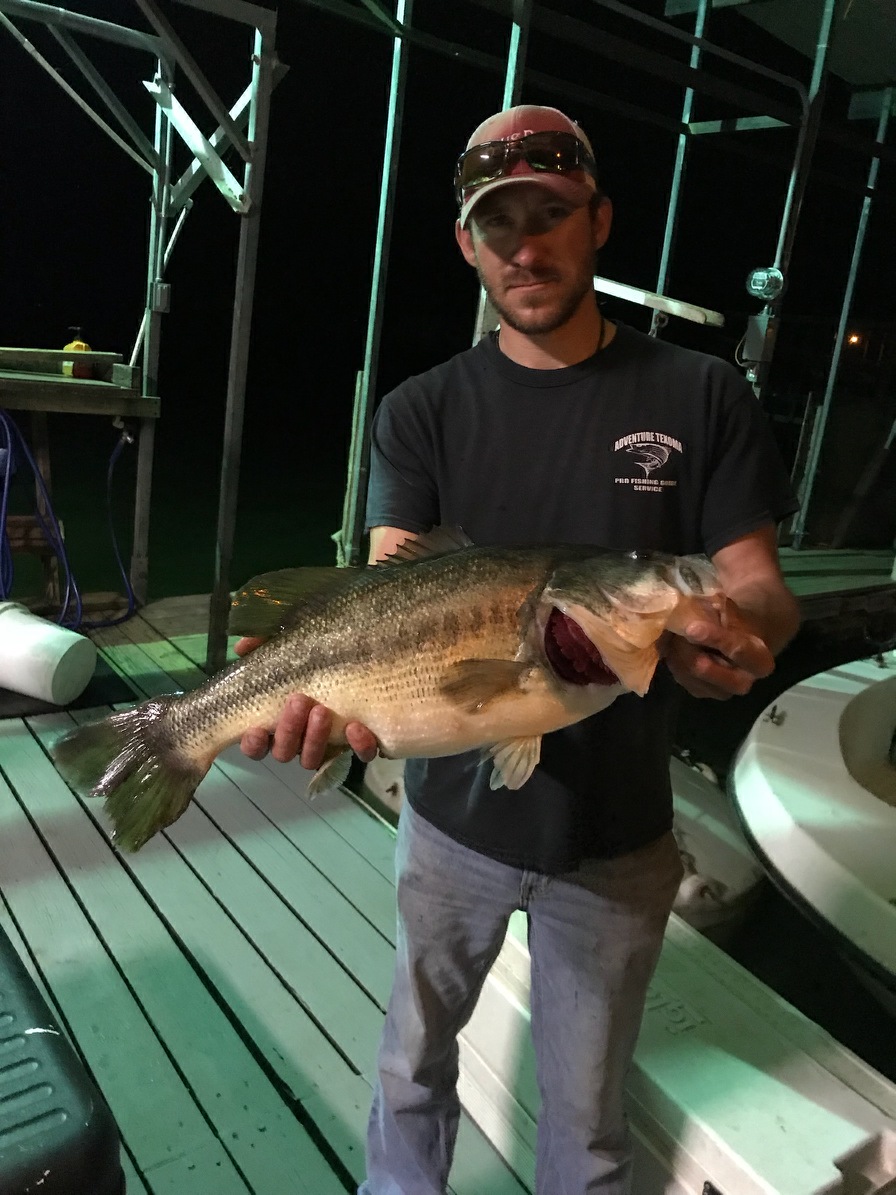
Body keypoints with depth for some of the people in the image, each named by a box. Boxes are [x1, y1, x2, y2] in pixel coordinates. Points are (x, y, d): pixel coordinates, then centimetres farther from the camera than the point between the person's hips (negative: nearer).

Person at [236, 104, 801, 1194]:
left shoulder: (699, 397, -5)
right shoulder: (422, 412, -3)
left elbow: (758, 584, -5)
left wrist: (740, 636, -30)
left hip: (616, 832, -1)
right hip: (455, 812, 1)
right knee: (413, 1066, 23)